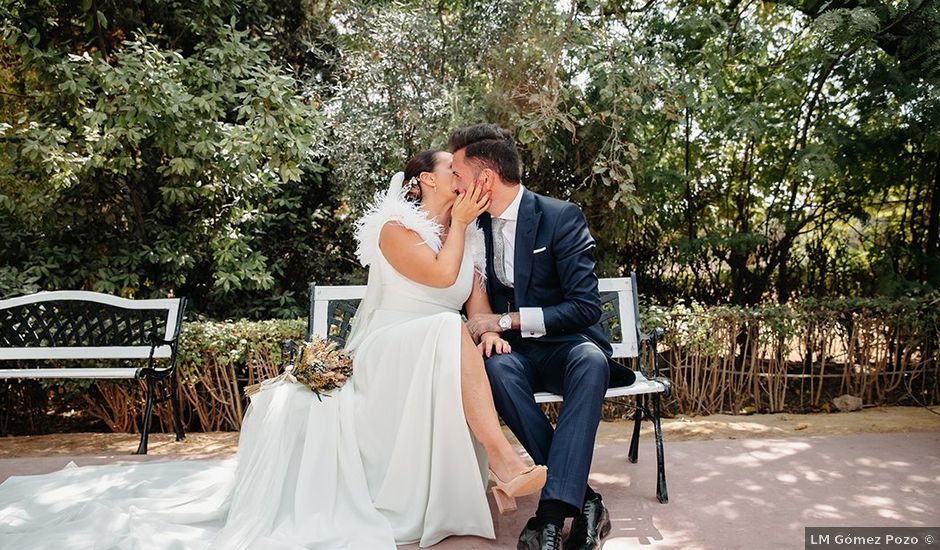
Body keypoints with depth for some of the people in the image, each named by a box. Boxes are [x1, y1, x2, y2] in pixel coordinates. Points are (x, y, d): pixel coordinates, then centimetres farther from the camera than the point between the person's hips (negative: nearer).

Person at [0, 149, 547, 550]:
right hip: (387, 354, -7)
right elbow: (441, 274, -17)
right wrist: (458, 223, -5)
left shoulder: (471, 237, 17)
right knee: (448, 333, -36)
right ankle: (504, 462, -38)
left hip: (441, 360, 7)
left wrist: (489, 331, -13)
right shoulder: (396, 228, -3)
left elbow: (478, 302, 9)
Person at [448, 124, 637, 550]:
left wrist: (507, 320, -19)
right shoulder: (477, 225, 6)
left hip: (568, 346, -3)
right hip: (515, 351, 3)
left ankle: (552, 510, -36)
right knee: (496, 367, -32)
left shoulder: (561, 217, -11)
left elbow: (586, 306, -16)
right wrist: (485, 324, -7)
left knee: (591, 360, -37)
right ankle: (583, 501, -26)